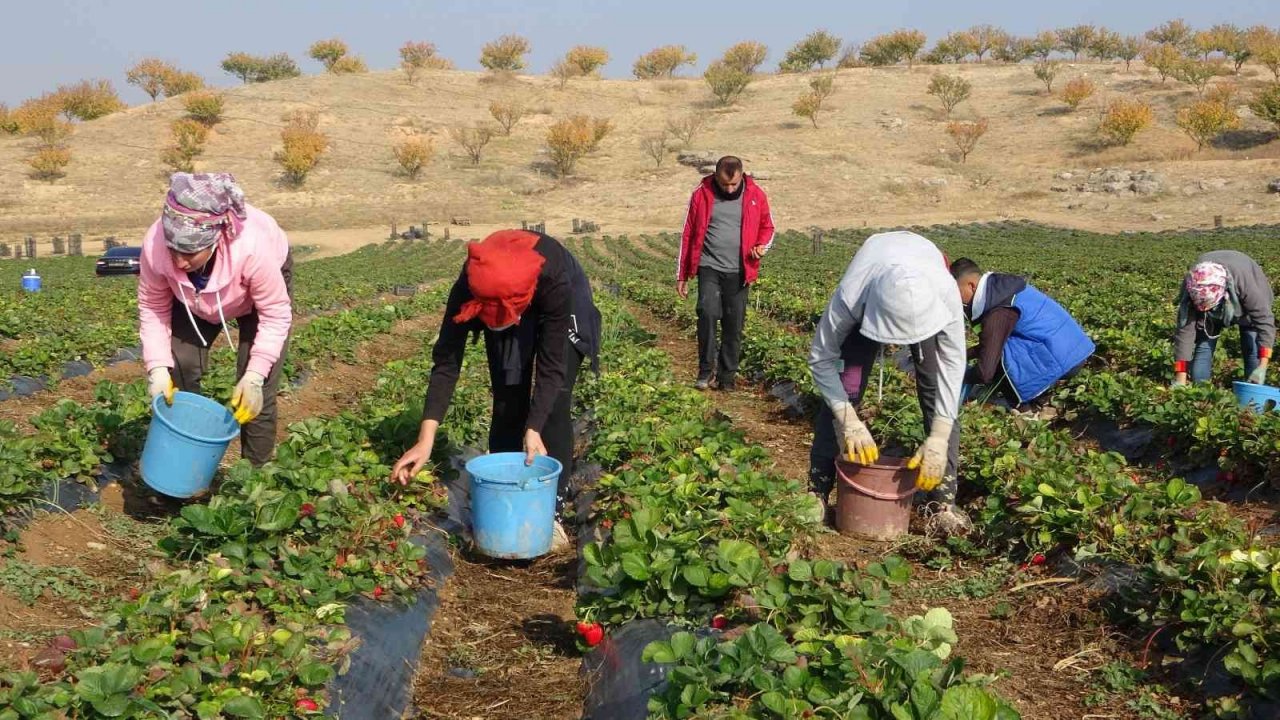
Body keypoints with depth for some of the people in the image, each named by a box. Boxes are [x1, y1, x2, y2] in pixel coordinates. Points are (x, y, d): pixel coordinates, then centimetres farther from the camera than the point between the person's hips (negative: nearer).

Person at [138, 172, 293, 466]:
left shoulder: (252, 247, -45)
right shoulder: (155, 245, -37)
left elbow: (276, 314, -31)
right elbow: (152, 308, -18)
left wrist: (255, 375, -37)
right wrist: (157, 367, -30)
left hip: (263, 287, -3)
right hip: (195, 295, 3)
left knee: (255, 392, -11)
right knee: (179, 369, -6)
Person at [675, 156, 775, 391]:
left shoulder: (756, 195, 1)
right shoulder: (702, 195, -1)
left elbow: (767, 227, 15)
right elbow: (688, 235, 5)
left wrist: (762, 246, -8)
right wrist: (682, 275, 6)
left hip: (738, 272, 1)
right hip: (709, 267, -1)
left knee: (734, 326, 4)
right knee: (708, 312, -20)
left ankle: (727, 377, 16)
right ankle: (706, 370, -7)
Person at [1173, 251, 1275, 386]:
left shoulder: (1245, 281, -44)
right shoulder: (1191, 285, -37)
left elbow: (1264, 320, -39)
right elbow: (1185, 330, -34)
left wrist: (1262, 367, -47)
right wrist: (1180, 380, -35)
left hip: (1245, 304, -2)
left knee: (1252, 347, -13)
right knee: (1203, 344, -10)